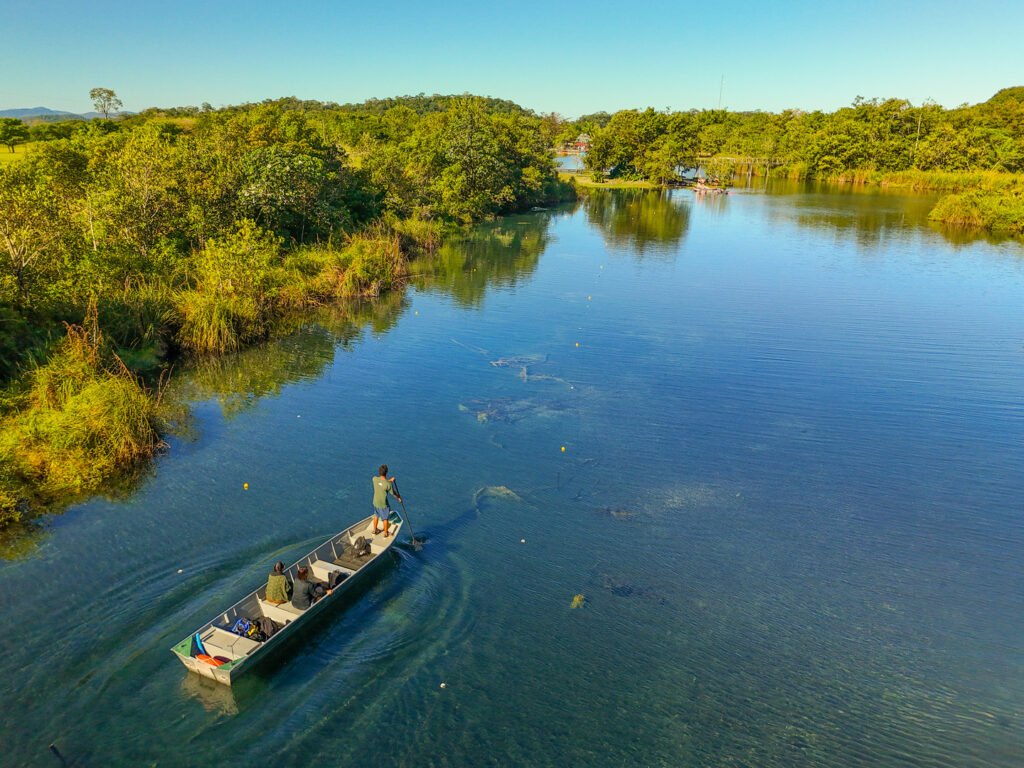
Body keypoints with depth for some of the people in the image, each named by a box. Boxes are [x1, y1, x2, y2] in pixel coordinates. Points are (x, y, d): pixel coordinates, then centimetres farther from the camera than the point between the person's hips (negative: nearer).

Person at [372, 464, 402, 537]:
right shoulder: (388, 484, -29)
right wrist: (399, 498, 9)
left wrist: (389, 480, 7)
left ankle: (375, 530, 47)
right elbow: (393, 493, -10)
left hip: (375, 503, 5)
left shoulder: (374, 479, -18)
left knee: (376, 516, 29)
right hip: (383, 504, -5)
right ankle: (386, 533, 35)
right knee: (385, 519, 18)